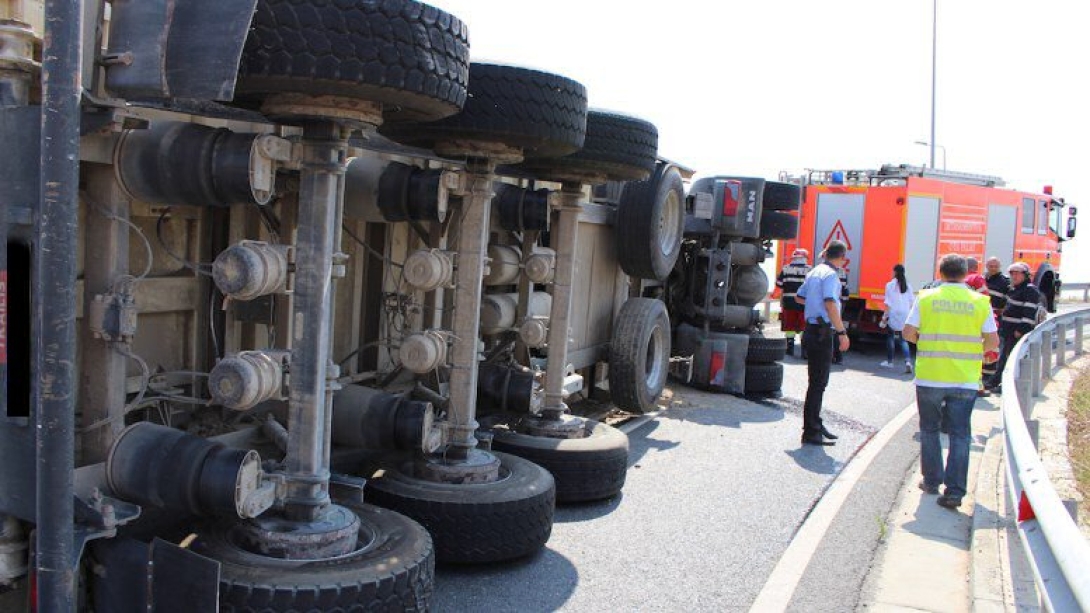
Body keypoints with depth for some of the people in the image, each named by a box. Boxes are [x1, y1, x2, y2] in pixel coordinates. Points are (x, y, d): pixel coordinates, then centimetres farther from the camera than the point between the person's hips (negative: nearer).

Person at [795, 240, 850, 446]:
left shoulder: (814, 272, 13)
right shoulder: (830, 275, -14)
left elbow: (799, 297, 24)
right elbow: (830, 304, -25)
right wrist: (842, 332, -25)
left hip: (812, 330, 9)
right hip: (823, 332, -9)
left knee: (817, 381, 18)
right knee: (817, 383, -5)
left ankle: (815, 425, 29)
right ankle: (811, 433, -2)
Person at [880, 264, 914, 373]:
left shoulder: (890, 285, -7)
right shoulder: (908, 286, 5)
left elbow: (888, 303, -10)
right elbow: (912, 302, 6)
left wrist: (885, 316, -5)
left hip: (893, 315, -4)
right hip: (905, 316, 4)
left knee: (890, 337, 12)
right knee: (903, 339, 9)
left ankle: (889, 361, 18)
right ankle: (908, 361, -11)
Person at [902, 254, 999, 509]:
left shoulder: (927, 298, -3)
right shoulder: (980, 302, -1)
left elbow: (908, 332, -5)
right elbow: (992, 341, -2)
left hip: (929, 377, 0)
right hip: (965, 380, 0)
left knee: (929, 429, 16)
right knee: (959, 435, 5)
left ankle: (932, 480, 24)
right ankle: (955, 491, 1)